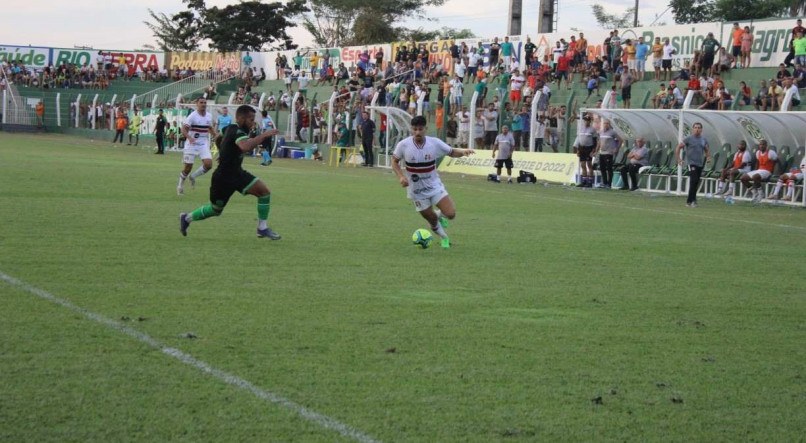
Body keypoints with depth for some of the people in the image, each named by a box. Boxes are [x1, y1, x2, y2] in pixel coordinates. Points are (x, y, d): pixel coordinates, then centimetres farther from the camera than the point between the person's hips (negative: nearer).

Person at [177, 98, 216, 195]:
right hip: (191, 144, -4)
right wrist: (189, 137, -37)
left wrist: (216, 137, 9)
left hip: (204, 144, 4)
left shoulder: (209, 116, 6)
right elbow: (184, 129, -19)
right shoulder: (193, 116, -12)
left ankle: (193, 176, 11)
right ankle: (180, 185, 24)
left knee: (208, 164, -15)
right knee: (188, 167, 0)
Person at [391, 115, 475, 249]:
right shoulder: (403, 145, -15)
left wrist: (463, 152, -23)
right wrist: (400, 176, -17)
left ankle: (439, 214, 25)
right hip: (417, 190, -1)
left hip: (435, 186, 1)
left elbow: (452, 152, -1)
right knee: (432, 220, 6)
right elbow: (394, 161, -1)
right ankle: (444, 238, 38)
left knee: (450, 214, -13)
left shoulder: (435, 143, -13)